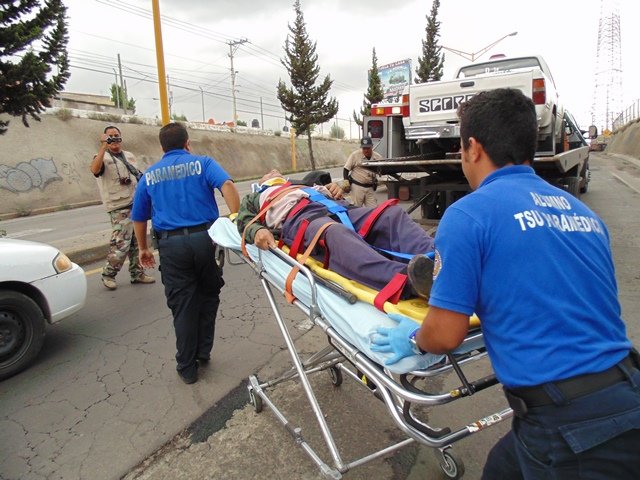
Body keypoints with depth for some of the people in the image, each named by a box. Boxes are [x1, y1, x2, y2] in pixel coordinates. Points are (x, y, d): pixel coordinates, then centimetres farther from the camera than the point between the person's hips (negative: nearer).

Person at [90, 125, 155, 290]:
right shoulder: (103, 157, -2)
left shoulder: (129, 156, 19)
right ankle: (108, 275, 6)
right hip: (120, 208, -6)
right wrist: (104, 146, -25)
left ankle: (137, 273, 20)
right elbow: (95, 169, -24)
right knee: (121, 244, -11)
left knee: (137, 242, 10)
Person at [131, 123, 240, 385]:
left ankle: (188, 367, 20)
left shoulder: (149, 175, 15)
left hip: (171, 244, 1)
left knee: (183, 306, 9)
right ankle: (203, 353, 27)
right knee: (208, 296, 19)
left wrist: (143, 248, 32)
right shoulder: (203, 163, 7)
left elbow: (139, 218, 20)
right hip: (205, 237, -1)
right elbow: (227, 185, -13)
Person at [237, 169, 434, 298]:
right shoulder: (254, 198, 37)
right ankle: (407, 280, -65)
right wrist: (257, 231, -9)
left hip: (335, 209, 6)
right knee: (336, 234, -41)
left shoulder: (299, 185, 47)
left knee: (392, 214, -21)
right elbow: (245, 222, 15)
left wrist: (335, 190, 7)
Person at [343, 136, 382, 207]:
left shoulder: (377, 157, 3)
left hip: (370, 188, 4)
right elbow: (346, 169, -1)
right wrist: (346, 181, -13)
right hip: (357, 186, -3)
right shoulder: (355, 155, -5)